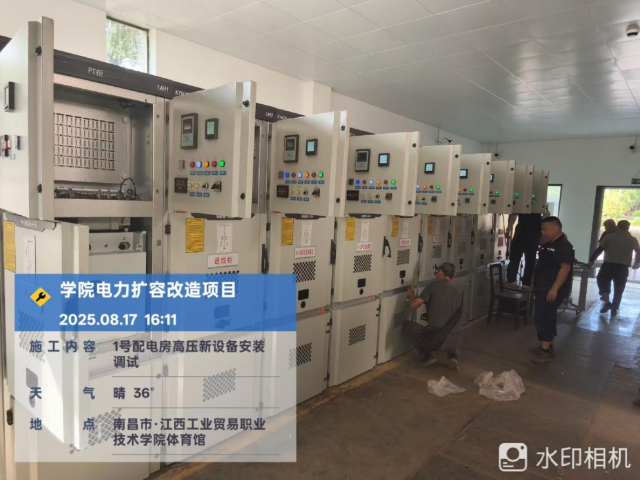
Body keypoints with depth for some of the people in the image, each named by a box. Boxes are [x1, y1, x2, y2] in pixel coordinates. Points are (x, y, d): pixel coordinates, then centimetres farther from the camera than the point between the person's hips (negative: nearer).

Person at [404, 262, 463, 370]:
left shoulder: (433, 286, 0)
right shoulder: (458, 293, 15)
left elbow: (413, 305, -1)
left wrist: (411, 295, 21)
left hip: (436, 339, -5)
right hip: (456, 340, 5)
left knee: (407, 325, 18)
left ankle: (428, 356, 10)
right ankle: (453, 356, 13)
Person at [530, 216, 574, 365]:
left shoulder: (564, 246, -16)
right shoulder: (548, 245, 14)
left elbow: (565, 268, -23)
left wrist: (554, 288, -27)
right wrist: (535, 284, 21)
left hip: (552, 290, -10)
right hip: (543, 288, 10)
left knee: (543, 319, -10)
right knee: (547, 318, 15)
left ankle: (545, 351, -6)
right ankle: (548, 346, 24)